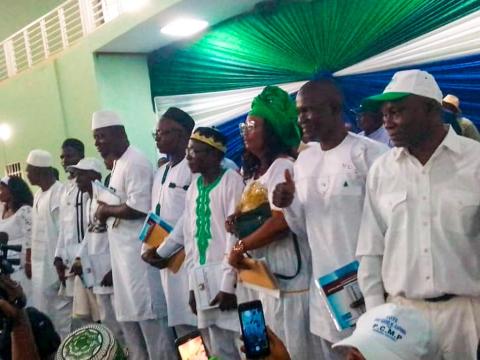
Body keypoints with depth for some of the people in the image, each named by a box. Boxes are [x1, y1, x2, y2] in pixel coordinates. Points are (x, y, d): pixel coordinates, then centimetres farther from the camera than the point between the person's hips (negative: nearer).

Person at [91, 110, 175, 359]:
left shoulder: (135, 163, -15)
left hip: (138, 251, -10)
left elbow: (137, 208, -23)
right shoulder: (117, 164, 16)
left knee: (148, 315, -3)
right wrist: (106, 214, 3)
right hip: (122, 251, 10)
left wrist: (105, 210, -9)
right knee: (128, 315, 15)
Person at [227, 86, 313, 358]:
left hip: (288, 272, -9)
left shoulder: (282, 165, -12)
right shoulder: (257, 172, 15)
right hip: (266, 273, 9)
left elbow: (281, 221, -23)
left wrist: (240, 247, -13)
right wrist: (238, 223, 2)